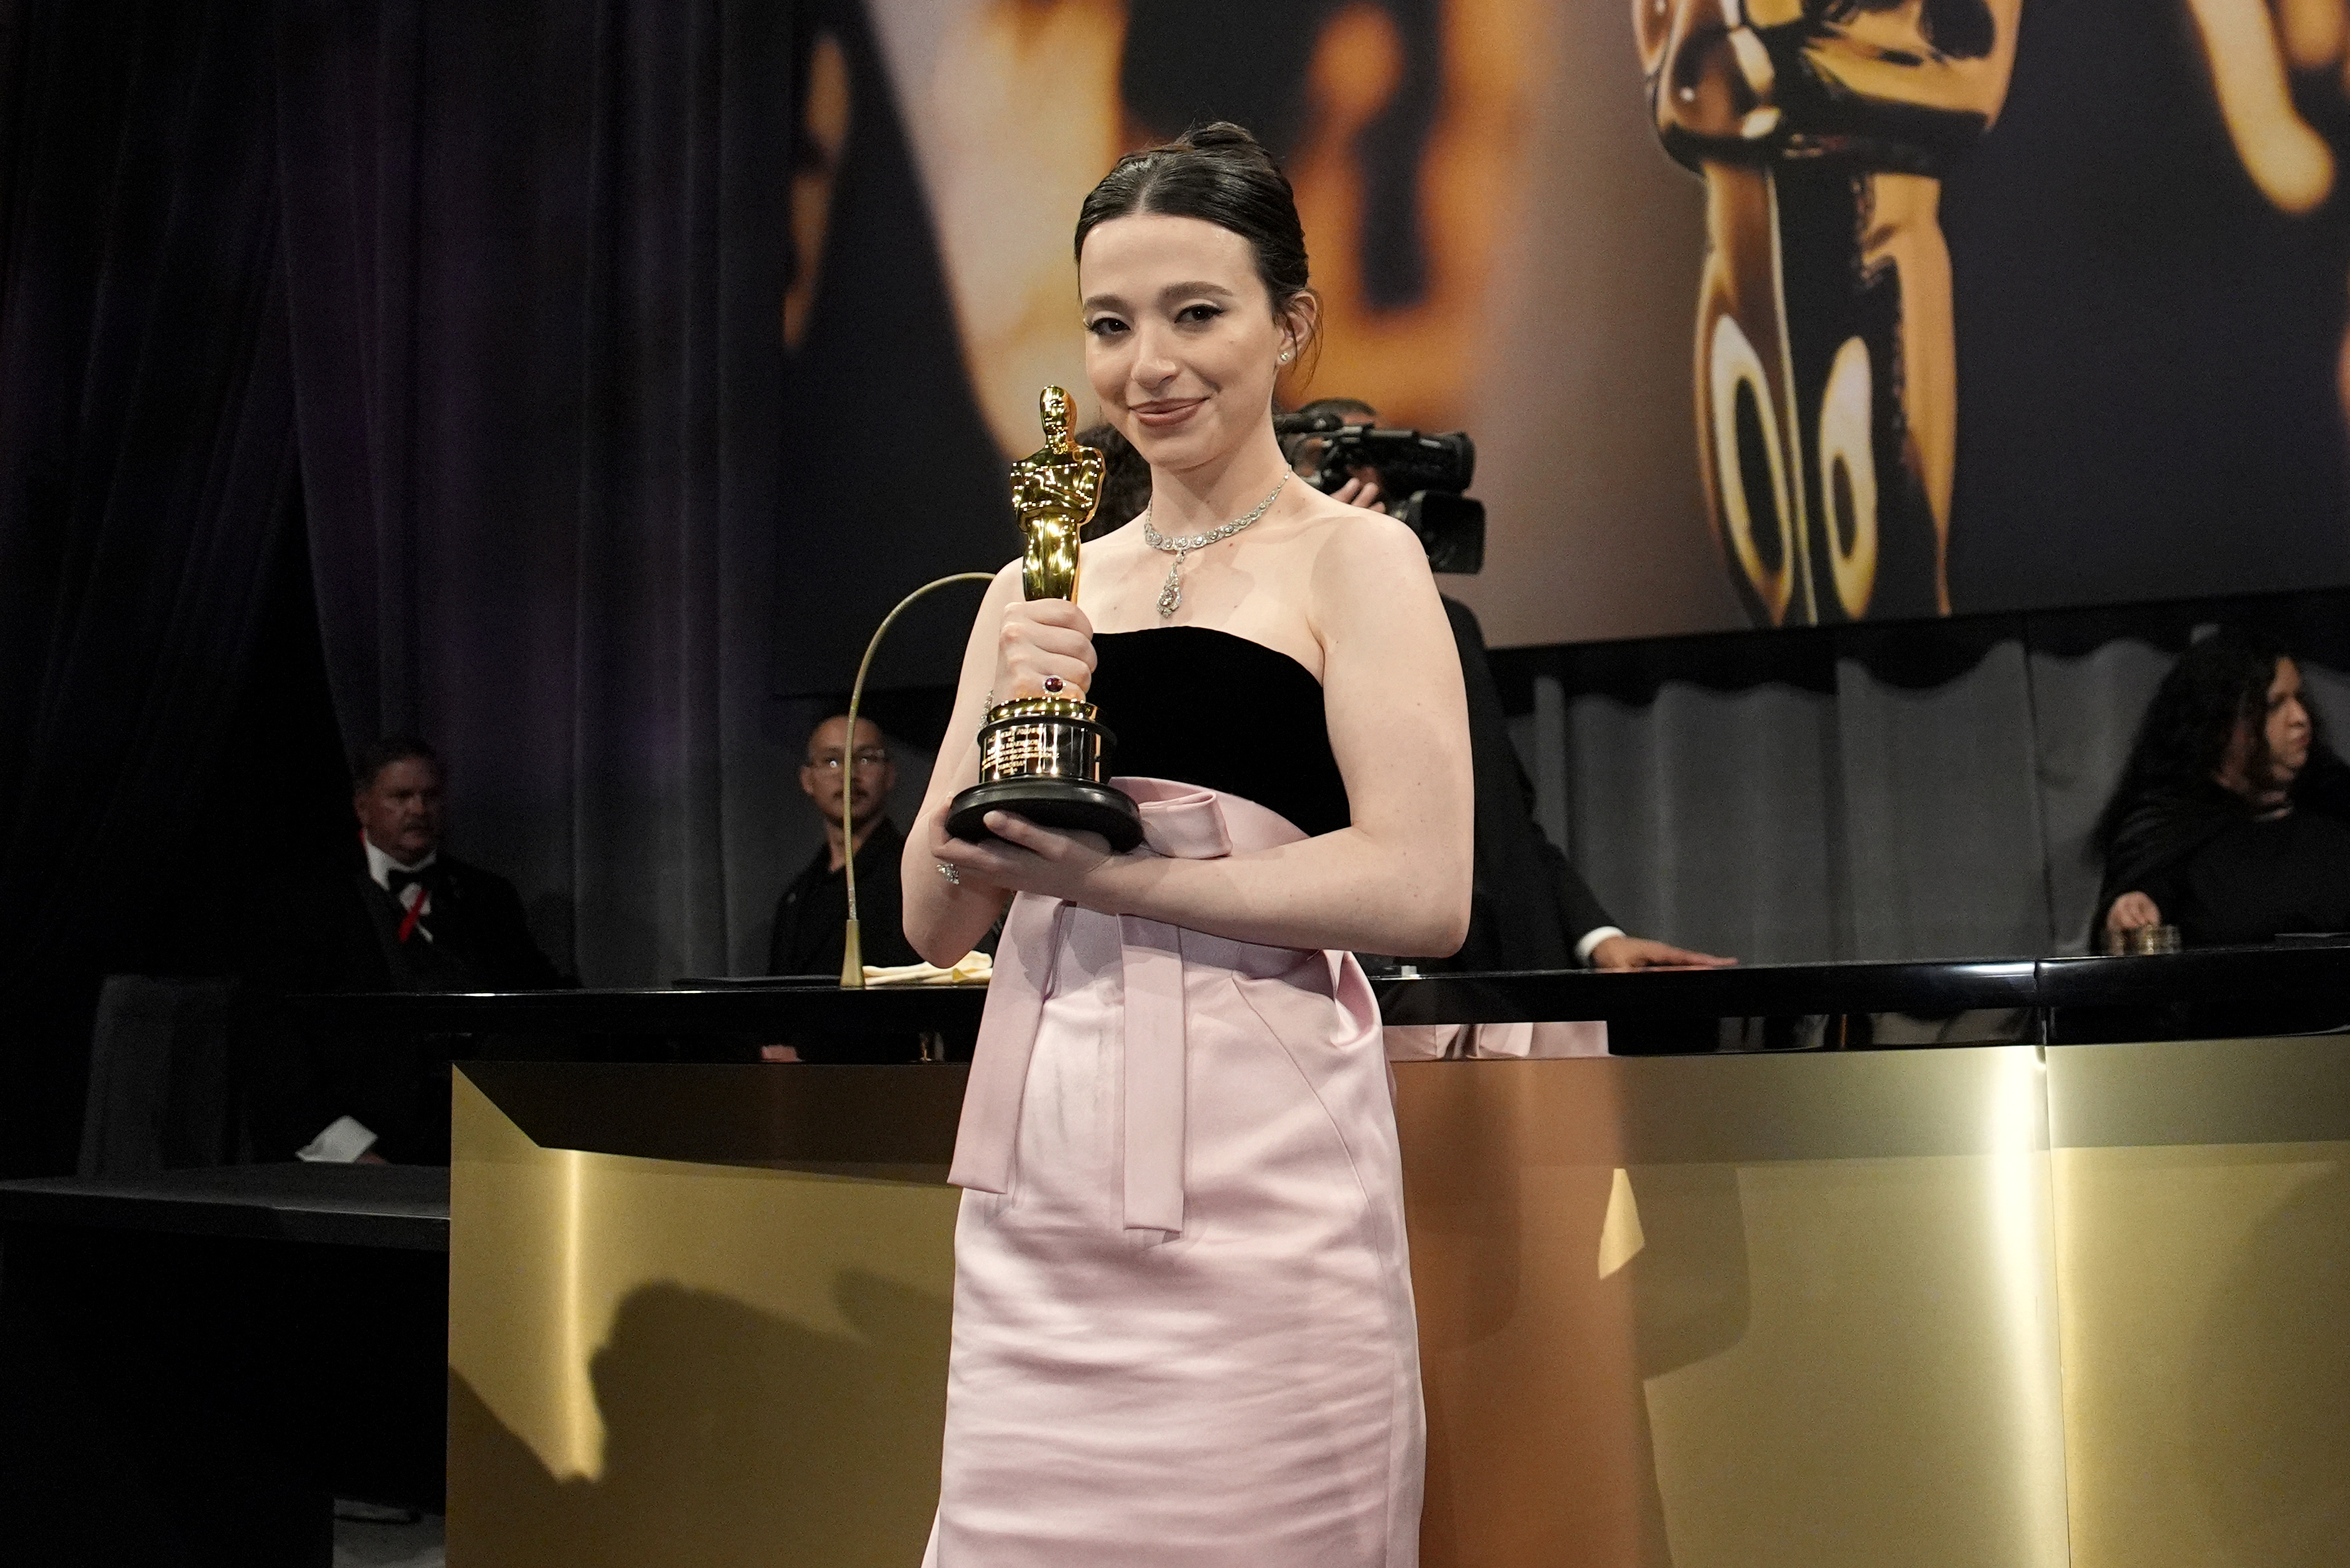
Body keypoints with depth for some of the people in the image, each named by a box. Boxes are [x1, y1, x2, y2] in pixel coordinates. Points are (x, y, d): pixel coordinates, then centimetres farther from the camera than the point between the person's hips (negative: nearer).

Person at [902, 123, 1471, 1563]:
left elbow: (1423, 890, -12)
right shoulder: (1038, 591, 15)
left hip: (1253, 1170, -4)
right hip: (1040, 1173, 5)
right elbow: (935, 925, 12)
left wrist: (1102, 872, -13)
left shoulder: (1356, 559, 0)